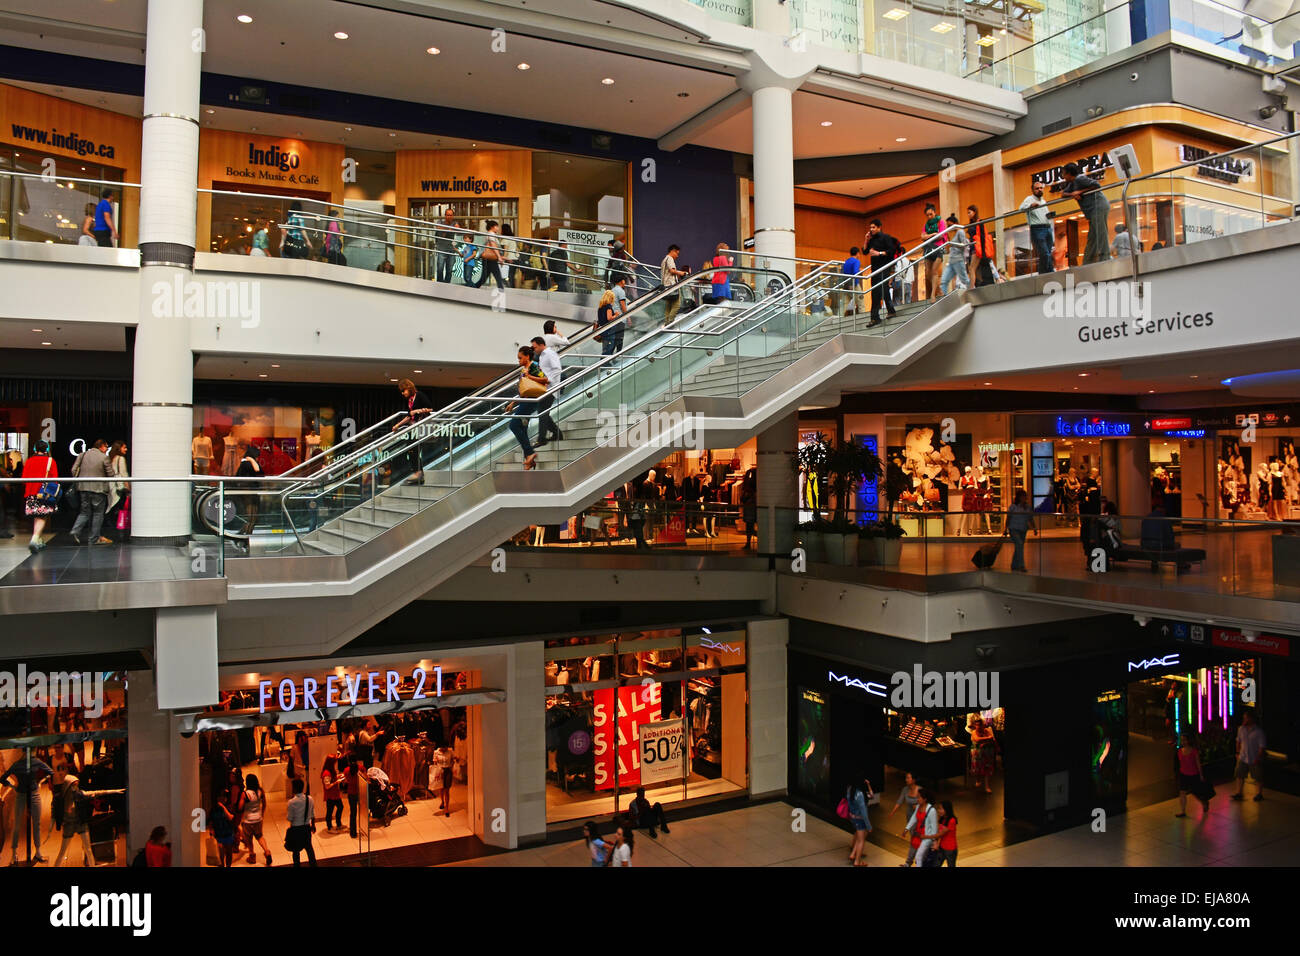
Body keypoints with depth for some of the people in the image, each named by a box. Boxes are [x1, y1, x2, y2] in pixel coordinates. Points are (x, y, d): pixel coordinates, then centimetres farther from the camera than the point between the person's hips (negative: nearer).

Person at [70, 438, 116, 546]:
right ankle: (95, 539, 7)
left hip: (83, 487, 5)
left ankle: (76, 530, -6)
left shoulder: (83, 455, 8)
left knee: (85, 512, 15)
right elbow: (110, 474, -7)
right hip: (98, 488, -5)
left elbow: (74, 470, 7)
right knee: (98, 513, 5)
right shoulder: (104, 457, -8)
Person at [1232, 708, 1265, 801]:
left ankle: (1260, 794, 29)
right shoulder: (1241, 729, -2)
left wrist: (1258, 758, -18)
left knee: (1258, 778, 11)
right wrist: (1238, 753, 11)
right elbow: (1238, 741, 12)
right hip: (1243, 758, 5)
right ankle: (1239, 793, 17)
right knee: (1240, 775, 6)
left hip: (1255, 760, -4)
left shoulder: (1259, 731, -17)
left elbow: (1262, 746, -15)